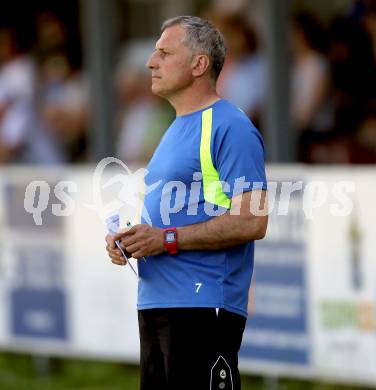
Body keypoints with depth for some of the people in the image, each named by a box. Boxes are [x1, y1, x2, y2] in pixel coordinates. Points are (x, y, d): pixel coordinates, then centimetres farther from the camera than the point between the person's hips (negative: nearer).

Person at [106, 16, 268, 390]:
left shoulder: (230, 128, -10)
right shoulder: (175, 130, 20)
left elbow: (251, 221, -18)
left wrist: (167, 239, -20)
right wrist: (128, 240, 9)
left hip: (203, 307, -10)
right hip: (154, 303, 10)